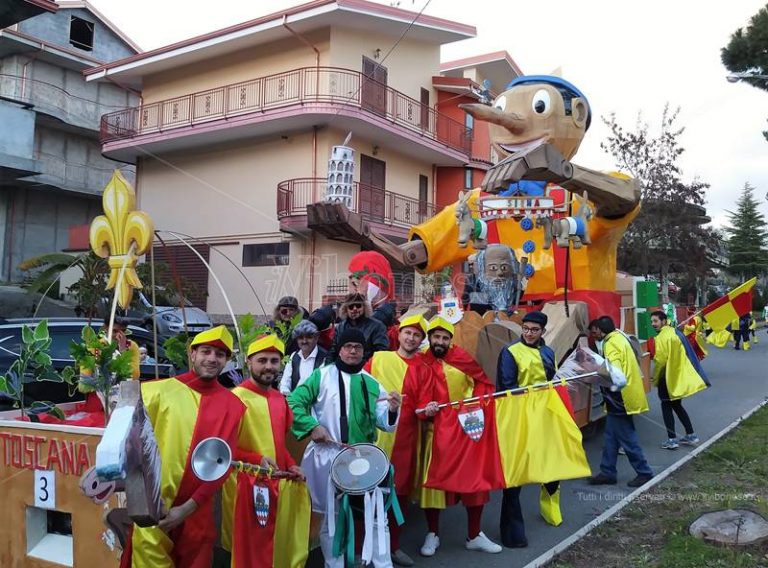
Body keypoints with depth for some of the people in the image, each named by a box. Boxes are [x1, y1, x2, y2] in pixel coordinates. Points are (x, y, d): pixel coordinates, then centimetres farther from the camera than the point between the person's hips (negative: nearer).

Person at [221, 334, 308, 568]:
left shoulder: (279, 399, 10)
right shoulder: (236, 397, -14)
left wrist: (290, 465, 6)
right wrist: (257, 460, -23)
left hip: (276, 482, 7)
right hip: (246, 485, -7)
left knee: (272, 547, 16)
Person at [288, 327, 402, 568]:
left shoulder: (372, 384, 7)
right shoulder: (322, 375, -1)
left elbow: (383, 422, 3)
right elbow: (294, 402, -5)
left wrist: (393, 410, -17)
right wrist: (311, 426, -15)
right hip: (328, 456, -2)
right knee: (331, 516, 10)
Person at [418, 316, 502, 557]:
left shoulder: (462, 358, -3)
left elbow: (485, 383, 4)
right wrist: (425, 408, -20)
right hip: (436, 429, -1)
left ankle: (474, 536, 25)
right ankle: (432, 534, 24)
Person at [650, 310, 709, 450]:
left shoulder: (661, 337, -18)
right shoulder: (675, 332, 11)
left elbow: (660, 360, -21)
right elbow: (683, 355, 16)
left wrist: (655, 379, -7)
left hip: (668, 377, -8)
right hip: (680, 376, 8)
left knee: (666, 407, 3)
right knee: (677, 405, 20)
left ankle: (672, 440, 3)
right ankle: (691, 435, 22)